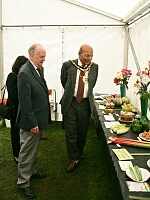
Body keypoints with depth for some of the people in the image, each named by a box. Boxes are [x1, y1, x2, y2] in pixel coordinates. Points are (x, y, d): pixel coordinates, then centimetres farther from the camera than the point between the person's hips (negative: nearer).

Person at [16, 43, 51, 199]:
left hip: (39, 118, 9)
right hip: (30, 121, -9)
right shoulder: (24, 73, -22)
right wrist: (32, 123, -20)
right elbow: (24, 101, -23)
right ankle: (23, 182, 22)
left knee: (34, 149, 24)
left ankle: (32, 171, 43)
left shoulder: (38, 69, 5)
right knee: (27, 151, 6)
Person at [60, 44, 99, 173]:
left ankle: (80, 151, 39)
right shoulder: (68, 65, -6)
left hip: (86, 103, 2)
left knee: (83, 131, 14)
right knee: (70, 132, 1)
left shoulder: (94, 67, 1)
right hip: (70, 103, -2)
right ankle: (74, 159, 13)